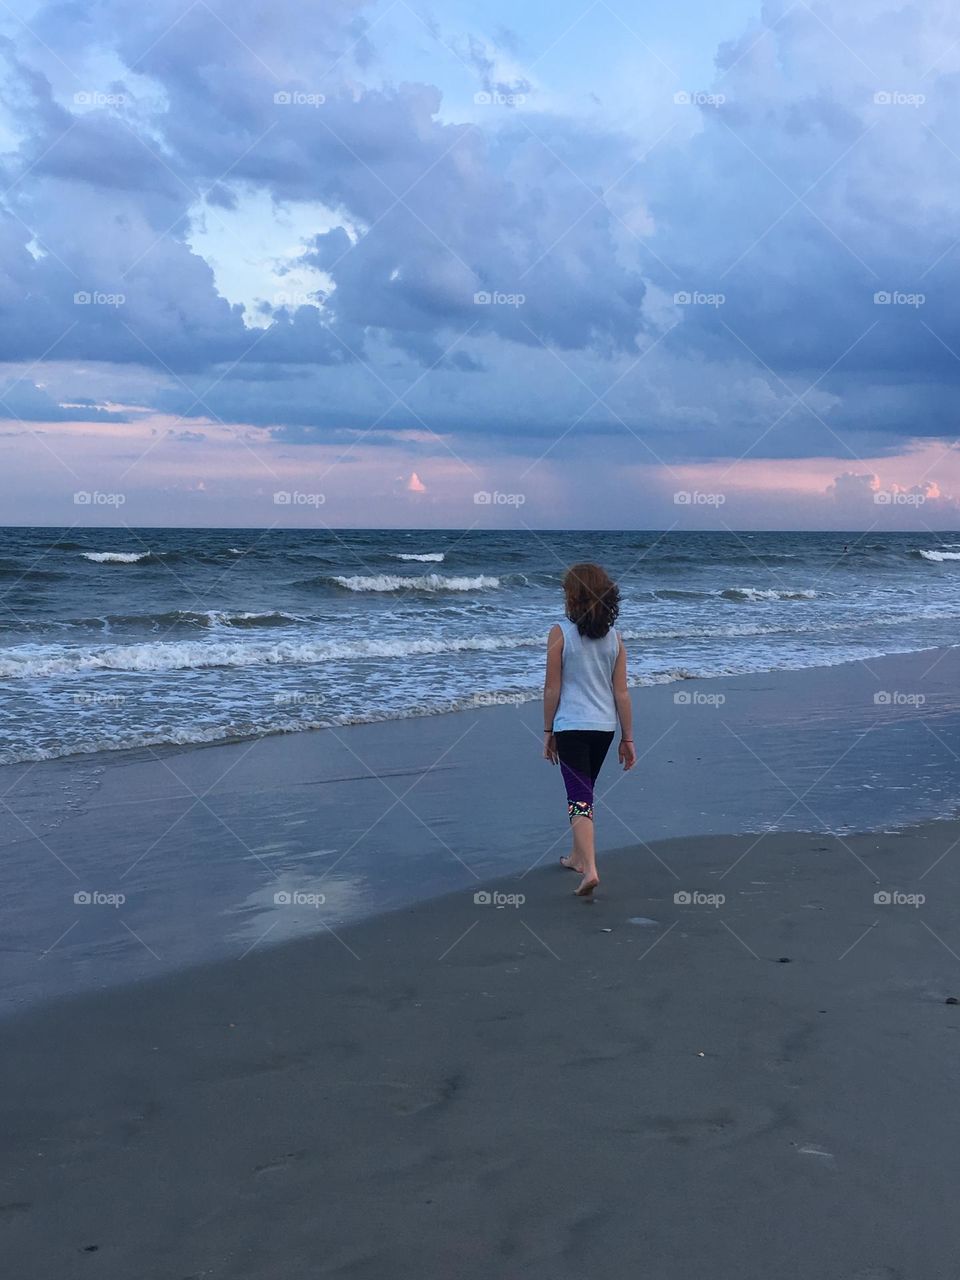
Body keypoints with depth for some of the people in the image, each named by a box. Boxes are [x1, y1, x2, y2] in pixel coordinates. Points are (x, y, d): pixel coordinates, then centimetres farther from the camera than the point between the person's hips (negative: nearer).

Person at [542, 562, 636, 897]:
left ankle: (590, 869, -18)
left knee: (579, 798, -4)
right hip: (604, 727, 5)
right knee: (584, 791, 22)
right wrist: (627, 738, 7)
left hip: (571, 726, -5)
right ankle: (579, 856, 35)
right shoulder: (614, 637, 1)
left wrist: (547, 732, 2)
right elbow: (621, 693, 2)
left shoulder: (560, 633, -10)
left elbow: (552, 689, -8)